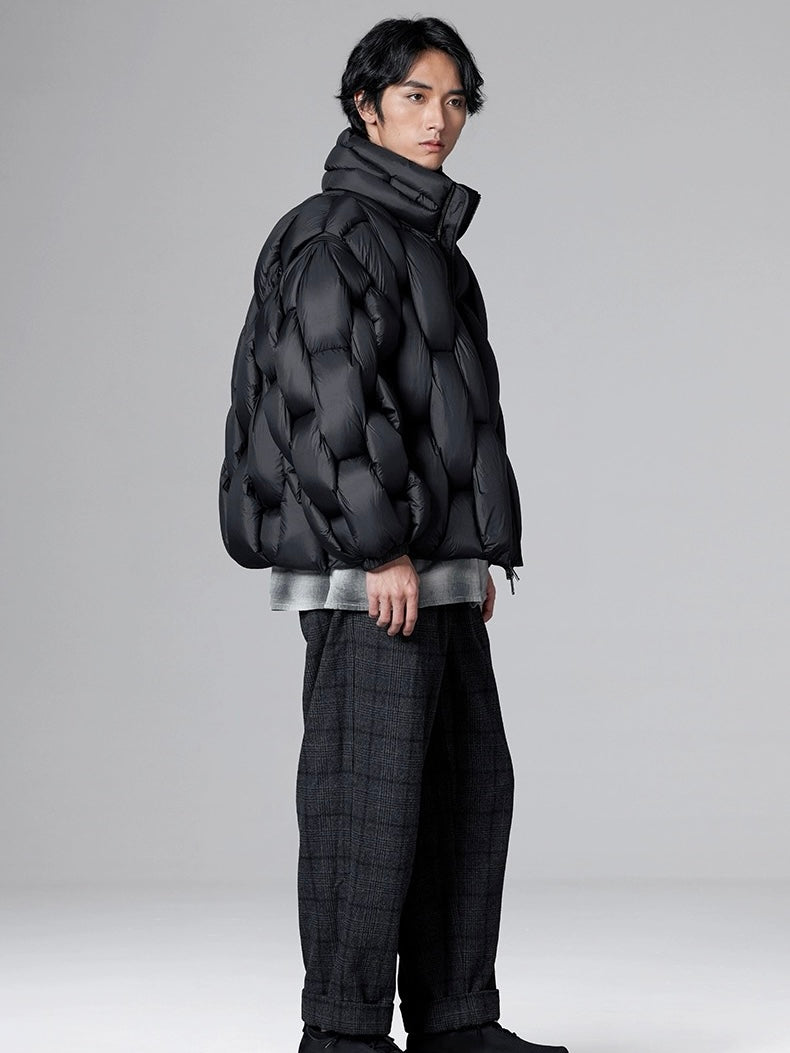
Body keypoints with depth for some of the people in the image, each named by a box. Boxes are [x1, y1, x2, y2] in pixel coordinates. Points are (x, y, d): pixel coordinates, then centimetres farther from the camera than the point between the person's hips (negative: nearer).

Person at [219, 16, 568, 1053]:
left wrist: (477, 552, 19)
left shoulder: (425, 235, 19)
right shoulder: (335, 233, -9)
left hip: (435, 561, 10)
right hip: (366, 569, -10)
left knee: (473, 787, 11)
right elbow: (334, 391, -18)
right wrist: (383, 546, -21)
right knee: (369, 795, -6)